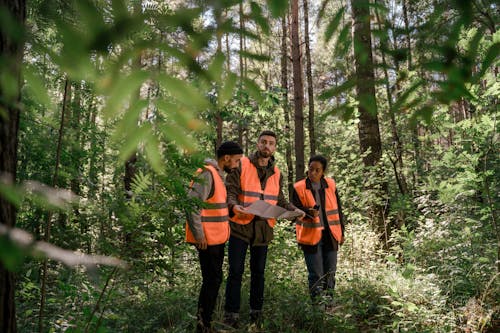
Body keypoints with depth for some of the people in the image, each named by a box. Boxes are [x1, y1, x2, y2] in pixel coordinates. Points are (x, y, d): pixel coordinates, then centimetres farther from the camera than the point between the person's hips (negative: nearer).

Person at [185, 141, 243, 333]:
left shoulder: (218, 174, 14)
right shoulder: (206, 174, -18)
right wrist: (199, 235, -21)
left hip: (217, 238, 10)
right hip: (207, 240, -10)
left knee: (213, 280, 17)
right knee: (213, 281, -2)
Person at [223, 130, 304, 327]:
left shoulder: (276, 174, 12)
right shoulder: (241, 165, -4)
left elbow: (279, 201, 16)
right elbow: (230, 191, -9)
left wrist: (294, 210, -1)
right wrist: (234, 205, -28)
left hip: (263, 228, 5)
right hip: (240, 226, -4)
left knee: (258, 271, 14)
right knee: (236, 271, 0)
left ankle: (256, 313, 27)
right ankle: (231, 315, 11)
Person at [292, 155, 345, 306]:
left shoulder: (330, 185, 5)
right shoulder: (299, 188, -5)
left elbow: (338, 209, 12)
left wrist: (341, 232, 13)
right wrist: (308, 212, -26)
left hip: (330, 235, 4)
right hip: (311, 235, -3)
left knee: (330, 273, 12)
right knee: (316, 275, -2)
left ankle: (329, 303, 26)